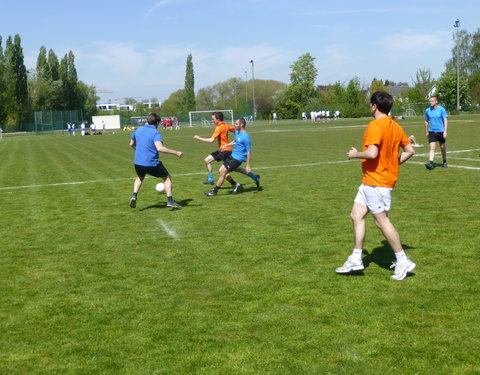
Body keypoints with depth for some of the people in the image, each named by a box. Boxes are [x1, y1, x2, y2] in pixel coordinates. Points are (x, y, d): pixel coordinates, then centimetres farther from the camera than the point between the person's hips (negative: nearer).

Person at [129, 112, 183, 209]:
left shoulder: (138, 130, 8)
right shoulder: (155, 133, -12)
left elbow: (131, 144, 22)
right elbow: (160, 148, -28)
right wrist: (176, 152, -23)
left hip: (138, 163, 5)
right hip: (152, 164, -5)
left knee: (140, 177, 35)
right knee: (167, 177, 14)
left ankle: (134, 196, 14)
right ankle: (170, 200, 7)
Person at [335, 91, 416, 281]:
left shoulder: (375, 126, -18)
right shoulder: (395, 126, 11)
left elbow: (372, 153, -29)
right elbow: (409, 151, 13)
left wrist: (355, 154, -12)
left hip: (376, 182, -10)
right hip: (370, 181, 10)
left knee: (381, 221, -2)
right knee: (356, 215, 12)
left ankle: (403, 262, 8)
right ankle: (356, 259, 16)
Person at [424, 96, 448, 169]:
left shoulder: (441, 109, -6)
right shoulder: (427, 110, 3)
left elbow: (445, 120, -8)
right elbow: (426, 121, 16)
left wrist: (445, 131, -17)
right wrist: (426, 132, 19)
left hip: (440, 131, -1)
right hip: (432, 132, 1)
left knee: (442, 147, 12)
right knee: (432, 148, -12)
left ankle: (444, 162, 29)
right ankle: (431, 163, -21)